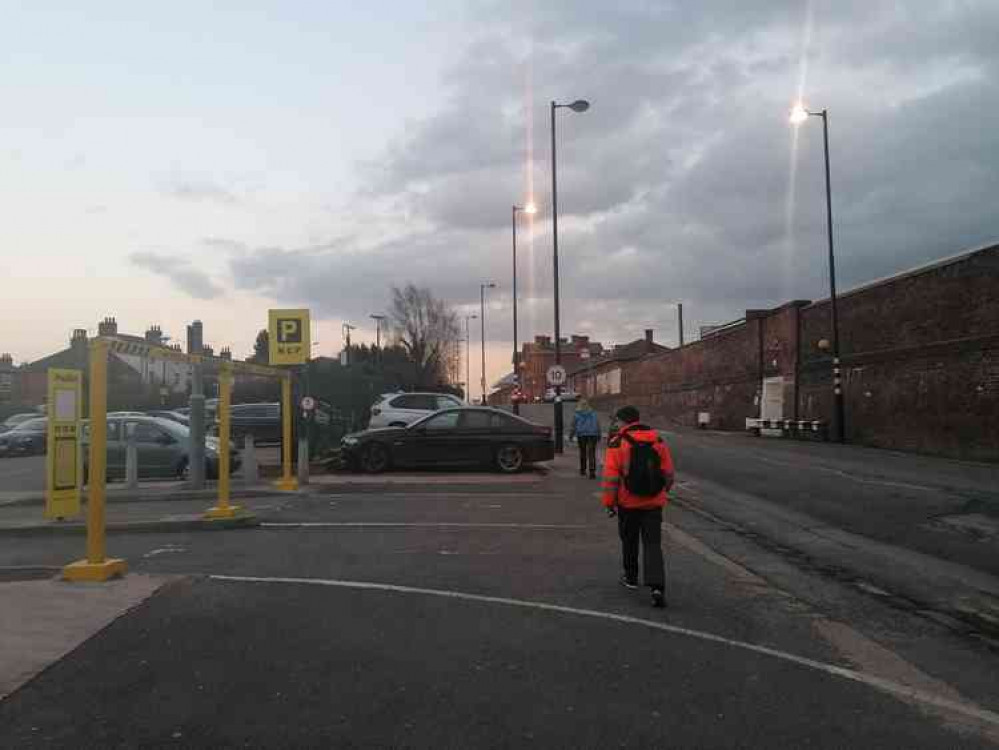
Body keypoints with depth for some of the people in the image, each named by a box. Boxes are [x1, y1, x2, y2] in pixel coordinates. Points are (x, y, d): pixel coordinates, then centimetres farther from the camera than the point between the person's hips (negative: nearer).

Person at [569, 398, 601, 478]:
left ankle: (583, 470, 26)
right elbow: (598, 425, 8)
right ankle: (592, 472, -17)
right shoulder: (593, 413, 5)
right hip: (592, 435, 0)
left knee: (582, 452, 16)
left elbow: (573, 426, -1)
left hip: (581, 435, 0)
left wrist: (571, 436, 9)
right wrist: (599, 436, 17)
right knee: (592, 454, -5)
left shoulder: (577, 414, -2)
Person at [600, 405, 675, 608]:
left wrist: (609, 502, -4)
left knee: (629, 541, 18)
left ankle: (631, 578, 33)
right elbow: (668, 473, 10)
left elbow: (611, 477, -12)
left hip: (628, 503, -2)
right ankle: (657, 587, -12)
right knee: (653, 544, 3)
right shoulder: (658, 440, 5)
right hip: (654, 502, 3)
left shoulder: (618, 443, -9)